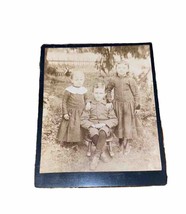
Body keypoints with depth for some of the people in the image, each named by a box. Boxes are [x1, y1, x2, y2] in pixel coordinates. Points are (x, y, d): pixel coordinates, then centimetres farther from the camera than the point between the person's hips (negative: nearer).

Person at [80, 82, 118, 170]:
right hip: (93, 127, 0)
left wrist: (104, 124, -11)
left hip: (105, 126, 0)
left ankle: (96, 155, -32)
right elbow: (83, 120, 5)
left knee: (103, 132, -37)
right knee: (93, 132, -37)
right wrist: (92, 125, -13)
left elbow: (114, 120, 7)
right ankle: (102, 152, -22)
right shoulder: (89, 105, 11)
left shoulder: (108, 105, 12)